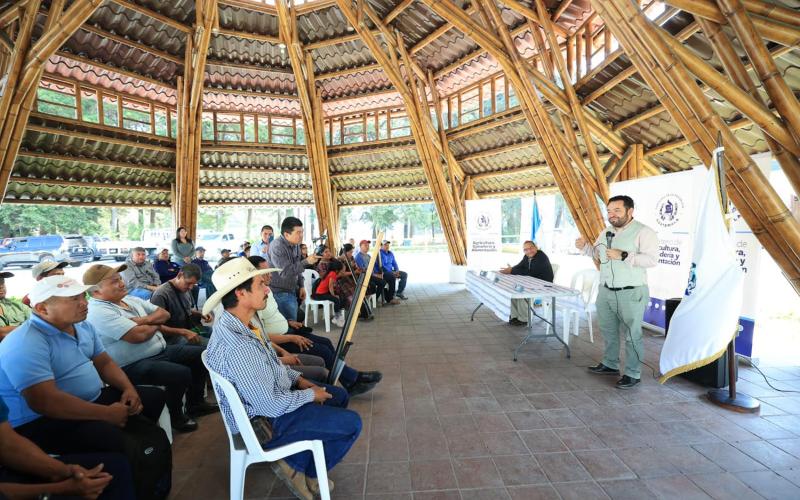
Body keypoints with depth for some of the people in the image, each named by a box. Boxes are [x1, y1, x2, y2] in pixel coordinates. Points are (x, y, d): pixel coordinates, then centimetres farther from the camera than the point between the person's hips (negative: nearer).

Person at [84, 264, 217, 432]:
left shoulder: (131, 300, 10)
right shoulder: (99, 312, -18)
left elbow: (164, 314, 9)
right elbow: (138, 335, -27)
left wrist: (145, 320, -12)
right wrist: (156, 324, -6)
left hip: (162, 350, 10)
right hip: (134, 366, -10)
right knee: (182, 373, -28)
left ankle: (195, 403, 23)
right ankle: (175, 417, 2)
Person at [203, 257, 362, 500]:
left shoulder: (245, 320, -5)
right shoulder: (236, 347, -36)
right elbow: (272, 406, -29)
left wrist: (299, 380, 2)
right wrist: (310, 395, -13)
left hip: (273, 393, 9)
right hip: (264, 420, -9)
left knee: (339, 395, 16)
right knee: (351, 423, -8)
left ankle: (297, 459, 17)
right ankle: (302, 470, 13)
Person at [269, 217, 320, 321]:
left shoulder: (295, 244, 5)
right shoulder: (277, 247, -21)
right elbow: (285, 272, -28)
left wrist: (301, 286, 11)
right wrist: (306, 261, -30)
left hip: (292, 291, 8)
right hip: (280, 293, -8)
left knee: (294, 322, 14)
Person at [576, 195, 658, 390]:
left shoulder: (643, 232, -10)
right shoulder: (606, 232, 13)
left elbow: (652, 259, -21)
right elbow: (596, 252, 26)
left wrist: (623, 256, -27)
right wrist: (585, 246, 6)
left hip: (631, 293, -7)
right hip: (606, 291, 7)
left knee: (632, 335, 2)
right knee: (608, 331, 17)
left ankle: (632, 374, 14)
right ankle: (610, 364, 33)